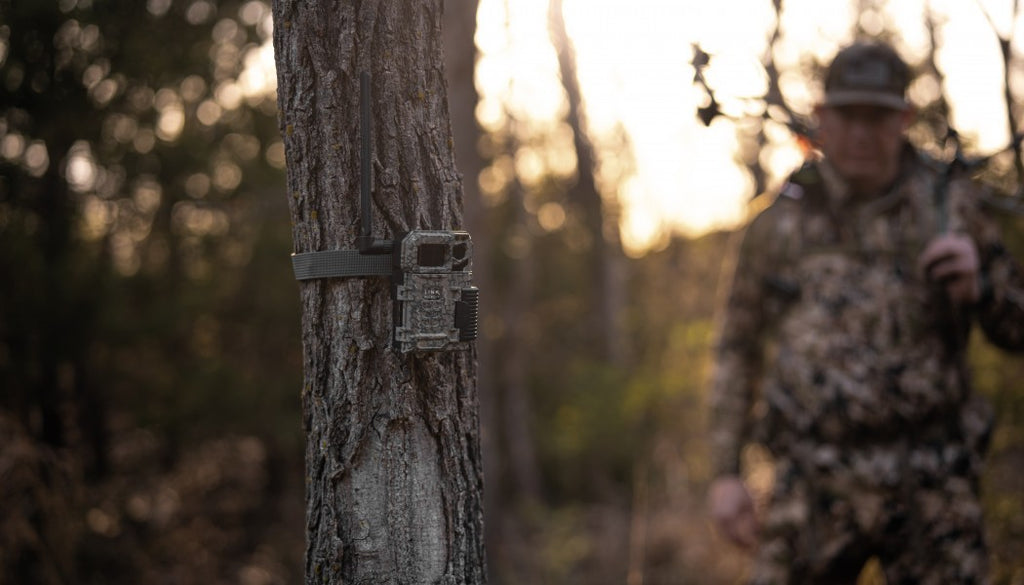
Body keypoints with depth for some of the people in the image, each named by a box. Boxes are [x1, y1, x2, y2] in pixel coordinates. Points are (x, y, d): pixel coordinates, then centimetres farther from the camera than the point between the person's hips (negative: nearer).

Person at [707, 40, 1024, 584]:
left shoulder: (951, 206, 4)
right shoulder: (779, 221, 5)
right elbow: (737, 349, 11)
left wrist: (976, 283, -14)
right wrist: (724, 473, 6)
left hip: (931, 483, 0)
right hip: (815, 481, 0)